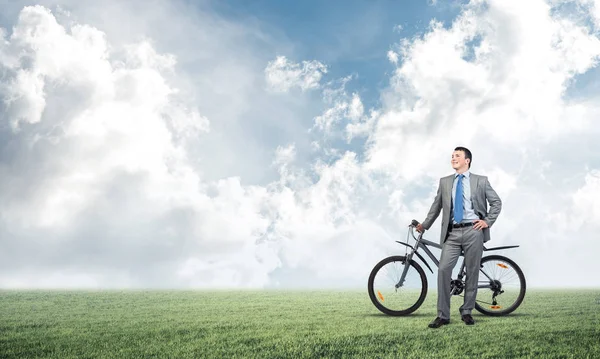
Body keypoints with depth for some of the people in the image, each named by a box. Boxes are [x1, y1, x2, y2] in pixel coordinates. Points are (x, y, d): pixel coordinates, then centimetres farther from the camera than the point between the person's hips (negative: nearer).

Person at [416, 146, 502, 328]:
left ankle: (467, 312, 17)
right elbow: (437, 205, 19)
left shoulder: (481, 181, 7)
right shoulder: (445, 182, 13)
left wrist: (487, 221, 1)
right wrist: (425, 224, 19)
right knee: (443, 269, -11)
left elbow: (496, 202, 11)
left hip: (473, 231, -1)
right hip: (452, 233, 1)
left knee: (472, 272, 3)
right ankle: (443, 315, -5)